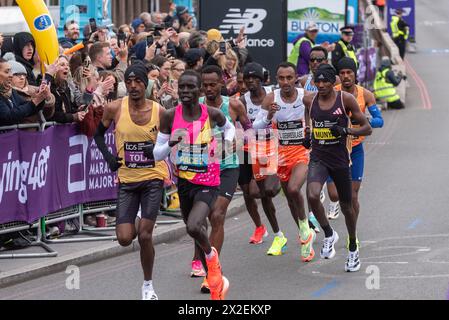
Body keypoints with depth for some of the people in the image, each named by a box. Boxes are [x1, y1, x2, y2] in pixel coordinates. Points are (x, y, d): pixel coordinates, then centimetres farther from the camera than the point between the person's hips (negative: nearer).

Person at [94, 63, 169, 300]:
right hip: (126, 179, 1)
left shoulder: (159, 112, -7)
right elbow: (99, 134, 11)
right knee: (125, 238, -6)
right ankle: (132, 225, 33)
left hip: (152, 177, -1)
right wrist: (108, 156, -4)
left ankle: (148, 285, 11)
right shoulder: (115, 109, -6)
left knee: (145, 235, -9)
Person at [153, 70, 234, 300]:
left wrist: (228, 140, -4)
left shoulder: (212, 114, -9)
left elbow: (229, 127, 16)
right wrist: (171, 143, -22)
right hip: (184, 183, 4)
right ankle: (216, 282, 36)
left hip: (208, 183, -4)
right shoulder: (170, 116, -7)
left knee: (194, 227, -27)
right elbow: (157, 154, -3)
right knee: (196, 233, 16)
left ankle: (211, 255, 7)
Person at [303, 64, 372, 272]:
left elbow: (367, 129, -5)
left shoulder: (346, 99, -8)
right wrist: (308, 134, 10)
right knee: (312, 196, -27)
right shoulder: (309, 99, 1)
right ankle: (329, 235, -4)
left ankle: (353, 250, 32)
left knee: (346, 206, 11)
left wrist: (346, 131, -20)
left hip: (340, 159, -1)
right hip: (318, 158, 1)